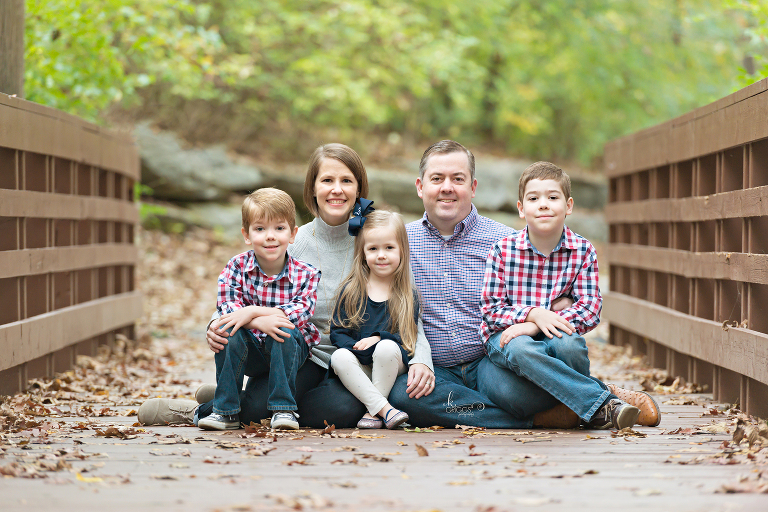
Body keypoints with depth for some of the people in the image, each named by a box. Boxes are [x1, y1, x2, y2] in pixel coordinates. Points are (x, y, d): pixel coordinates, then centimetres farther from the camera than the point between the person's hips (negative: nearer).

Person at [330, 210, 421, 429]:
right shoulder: (351, 290, 7)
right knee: (339, 357, -29)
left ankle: (372, 411, -19)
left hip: (393, 365, -1)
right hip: (359, 369, 1)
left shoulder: (408, 296, 4)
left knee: (387, 348, -33)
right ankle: (383, 408, -31)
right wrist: (357, 348, -17)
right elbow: (337, 332, 3)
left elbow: (408, 337, -1)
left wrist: (379, 339, -19)